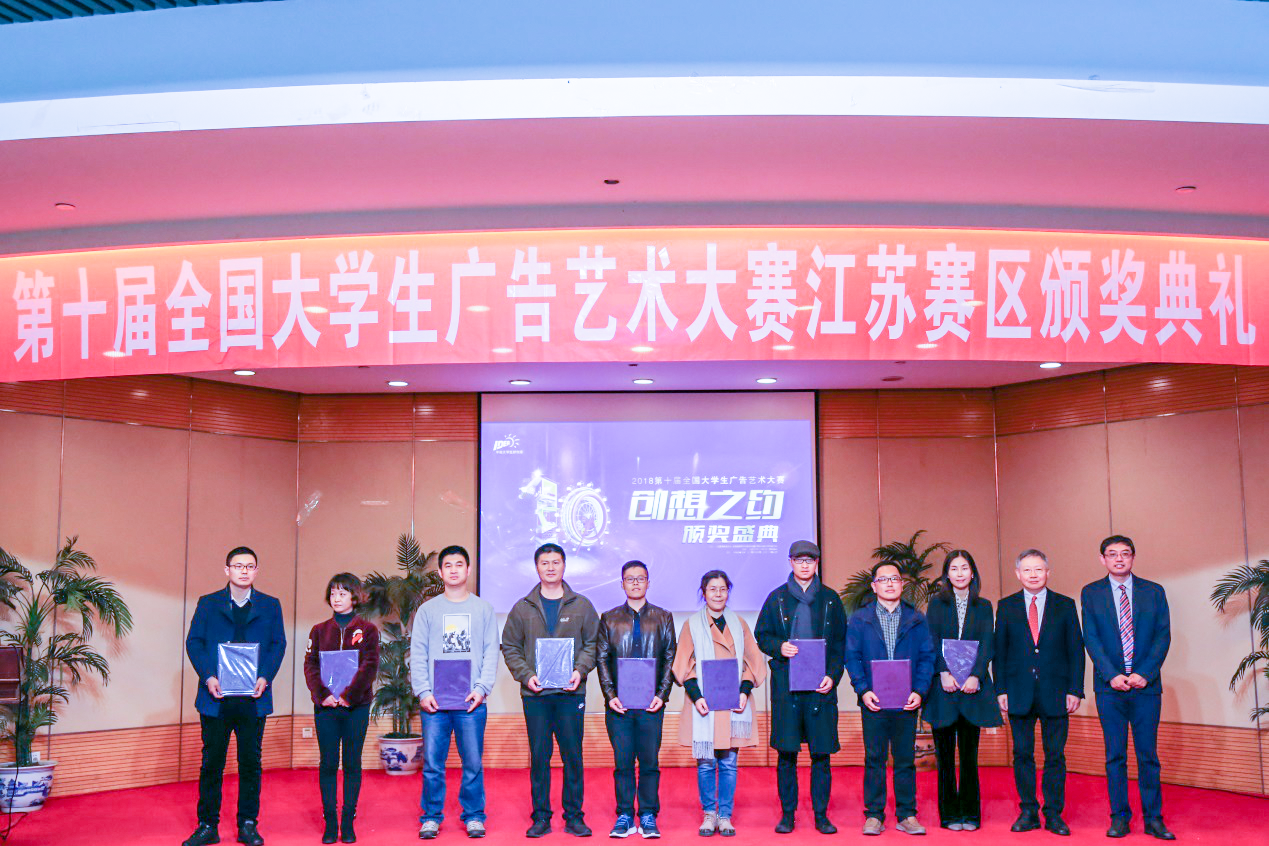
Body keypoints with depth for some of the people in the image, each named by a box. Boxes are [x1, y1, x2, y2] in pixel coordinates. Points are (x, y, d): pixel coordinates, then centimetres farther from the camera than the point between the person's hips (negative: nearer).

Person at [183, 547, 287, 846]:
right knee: (211, 763, 4)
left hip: (253, 698, 1)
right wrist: (207, 677, -12)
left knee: (251, 763, 6)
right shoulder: (208, 604, 8)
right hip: (216, 697, 0)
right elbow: (194, 642, 2)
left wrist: (266, 677, -10)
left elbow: (278, 644, 6)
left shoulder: (270, 606, 10)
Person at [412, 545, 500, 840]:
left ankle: (474, 816, 14)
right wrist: (423, 692, -6)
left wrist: (482, 689, -8)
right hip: (434, 701, 0)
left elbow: (491, 654, 5)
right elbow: (417, 655, 5)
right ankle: (431, 817, 13)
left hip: (472, 701, 0)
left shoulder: (484, 609, 9)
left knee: (473, 763, 3)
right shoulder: (427, 610, 9)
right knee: (432, 763, 1)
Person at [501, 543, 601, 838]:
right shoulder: (522, 608, 7)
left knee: (573, 756, 2)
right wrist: (525, 675, -6)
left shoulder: (582, 606, 7)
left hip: (571, 692, 0)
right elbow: (510, 647, 8)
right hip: (535, 694, 0)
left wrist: (580, 670, -8)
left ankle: (574, 816, 12)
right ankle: (541, 817, 12)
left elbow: (592, 643, 9)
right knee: (539, 757, 4)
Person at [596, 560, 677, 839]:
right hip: (619, 703, 0)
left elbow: (670, 659, 5)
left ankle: (648, 818, 9)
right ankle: (624, 817, 9)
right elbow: (602, 659, 6)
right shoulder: (609, 619, 10)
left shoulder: (663, 618, 9)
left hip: (651, 702, 0)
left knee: (649, 761, 1)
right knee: (622, 762, 2)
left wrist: (661, 695, -6)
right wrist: (610, 695, -6)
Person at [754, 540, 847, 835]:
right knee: (786, 753, 1)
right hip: (785, 685, 0)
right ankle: (787, 813, 12)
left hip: (820, 686, 0)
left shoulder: (831, 599, 9)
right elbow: (761, 636, 10)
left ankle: (821, 815, 11)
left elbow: (841, 642, 9)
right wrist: (779, 647, -10)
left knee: (821, 753, 1)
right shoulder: (777, 598, 8)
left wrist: (833, 675, -3)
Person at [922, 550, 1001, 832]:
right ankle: (949, 813, 9)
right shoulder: (937, 602, 7)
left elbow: (986, 644, 1)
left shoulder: (983, 607, 11)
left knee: (969, 752, 3)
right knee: (945, 753, 2)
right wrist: (943, 673, -14)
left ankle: (970, 812, 10)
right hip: (943, 685, -1)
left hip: (971, 686, 1)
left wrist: (975, 675, -13)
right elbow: (931, 641, -1)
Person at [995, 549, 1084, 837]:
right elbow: (999, 651, 7)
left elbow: (1076, 650, 4)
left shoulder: (1065, 605, 5)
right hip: (1019, 692, 1)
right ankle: (1028, 812, 14)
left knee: (1055, 756, 3)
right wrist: (1001, 690, 0)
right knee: (1022, 755, 5)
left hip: (1055, 692, -1)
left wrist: (1075, 690, -3)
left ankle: (1054, 814, 12)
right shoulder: (1006, 606, 7)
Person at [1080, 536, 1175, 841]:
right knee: (1115, 755, 4)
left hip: (1146, 684, 0)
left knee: (1148, 755, 4)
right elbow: (1091, 638, 0)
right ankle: (1119, 817, 11)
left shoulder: (1154, 592, 7)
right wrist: (1112, 675, -12)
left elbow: (1163, 635, 1)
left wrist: (1144, 674, -11)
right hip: (1109, 686, 0)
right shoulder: (1091, 593, 6)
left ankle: (1153, 818, 12)